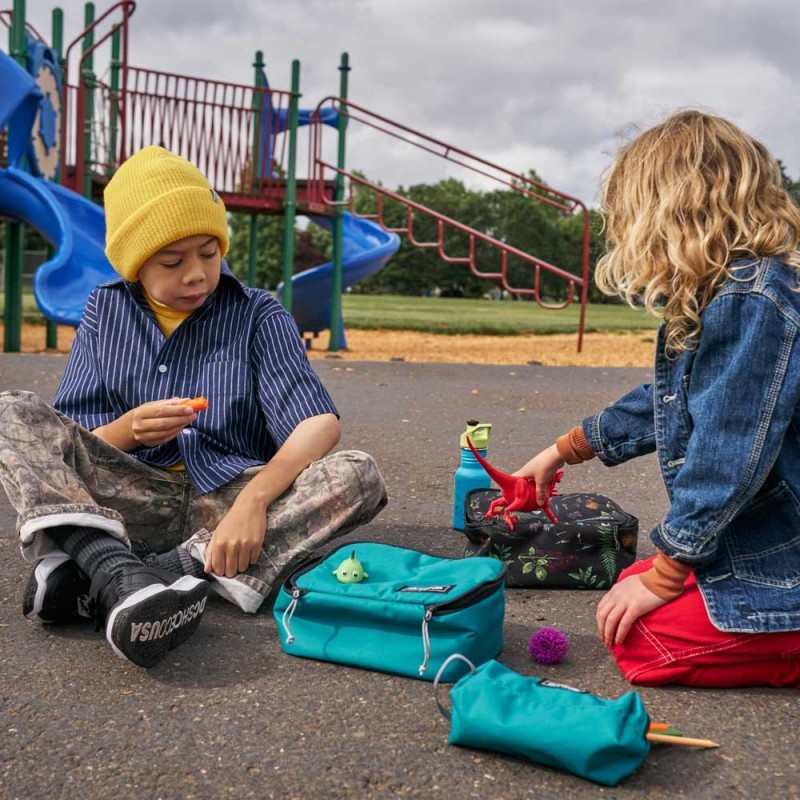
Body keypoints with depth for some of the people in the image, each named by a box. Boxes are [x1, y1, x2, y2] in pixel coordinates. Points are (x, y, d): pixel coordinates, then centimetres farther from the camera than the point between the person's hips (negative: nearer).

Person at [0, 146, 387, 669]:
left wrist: (254, 498, -31)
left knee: (359, 475, -26)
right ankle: (114, 568, -43)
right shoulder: (105, 311, 7)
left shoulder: (257, 316, 1)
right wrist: (126, 431, -20)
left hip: (226, 500, -1)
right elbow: (59, 445, 3)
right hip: (129, 500, 2)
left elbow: (319, 422, -12)